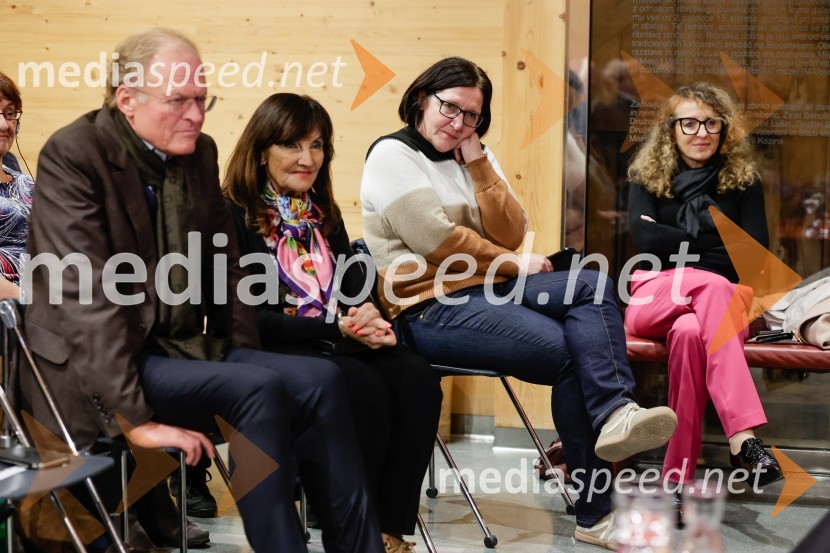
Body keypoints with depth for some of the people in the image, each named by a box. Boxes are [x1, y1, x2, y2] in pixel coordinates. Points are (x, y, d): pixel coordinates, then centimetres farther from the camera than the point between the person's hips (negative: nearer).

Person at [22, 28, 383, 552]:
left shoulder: (200, 152, 8)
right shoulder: (73, 155, -13)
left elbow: (226, 264, 17)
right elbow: (85, 294, -21)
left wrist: (244, 356, 5)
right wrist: (136, 418, -25)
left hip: (183, 349, 7)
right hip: (98, 374, -7)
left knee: (320, 380, -14)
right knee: (258, 390, -27)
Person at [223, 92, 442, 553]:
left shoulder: (323, 215, 18)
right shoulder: (234, 216, -3)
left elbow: (357, 291, 14)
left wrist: (370, 322, -11)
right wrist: (337, 328, -19)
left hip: (336, 344, 6)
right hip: (270, 354, -6)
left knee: (417, 380, -24)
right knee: (365, 390, -33)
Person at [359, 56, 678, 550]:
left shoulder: (474, 158, 18)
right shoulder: (392, 155, -2)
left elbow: (511, 236, 4)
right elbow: (437, 241, -13)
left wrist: (477, 162, -3)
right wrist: (515, 266, -5)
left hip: (485, 290, 7)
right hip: (429, 309, -7)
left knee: (592, 285, -19)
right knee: (568, 351, -24)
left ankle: (614, 416, -39)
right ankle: (596, 513, -19)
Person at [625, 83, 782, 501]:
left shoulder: (742, 178, 13)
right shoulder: (647, 174, 13)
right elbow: (644, 236, -5)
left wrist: (672, 240, -6)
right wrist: (711, 245, -2)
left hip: (725, 301, 1)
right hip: (655, 298, -1)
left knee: (689, 332, -38)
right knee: (713, 285, -37)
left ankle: (679, 478, -41)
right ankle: (742, 435, -48)